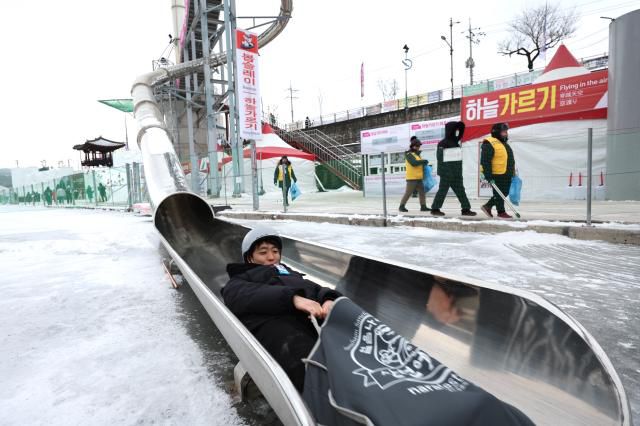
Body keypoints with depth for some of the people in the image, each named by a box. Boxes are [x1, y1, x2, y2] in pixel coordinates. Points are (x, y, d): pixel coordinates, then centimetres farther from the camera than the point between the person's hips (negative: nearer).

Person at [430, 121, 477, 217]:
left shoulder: (455, 142, 14)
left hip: (456, 174, 8)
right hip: (447, 173, -8)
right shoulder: (443, 143, -12)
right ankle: (435, 209, 8)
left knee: (460, 191, 8)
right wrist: (447, 172, -21)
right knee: (443, 190, -2)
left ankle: (466, 209, 12)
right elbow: (441, 159, -17)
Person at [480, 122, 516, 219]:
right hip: (497, 175, -10)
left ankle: (488, 206, 23)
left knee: (504, 193, 14)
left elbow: (509, 159, 27)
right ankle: (501, 212, 10)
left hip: (506, 175, 10)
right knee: (499, 194, -1)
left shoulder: (504, 143, 19)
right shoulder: (489, 144, -13)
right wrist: (488, 175, -23)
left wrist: (512, 172, 25)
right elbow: (485, 161, -19)